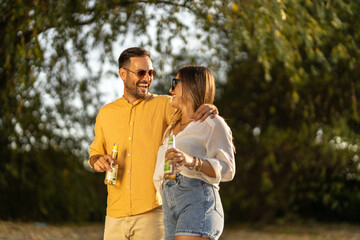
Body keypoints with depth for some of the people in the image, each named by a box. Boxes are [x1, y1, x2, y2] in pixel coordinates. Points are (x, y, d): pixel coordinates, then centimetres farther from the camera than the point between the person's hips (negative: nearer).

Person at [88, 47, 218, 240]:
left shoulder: (164, 106, 3)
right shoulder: (106, 113, 13)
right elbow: (95, 151, 23)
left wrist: (211, 110, -29)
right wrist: (97, 161, -1)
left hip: (152, 212, -3)